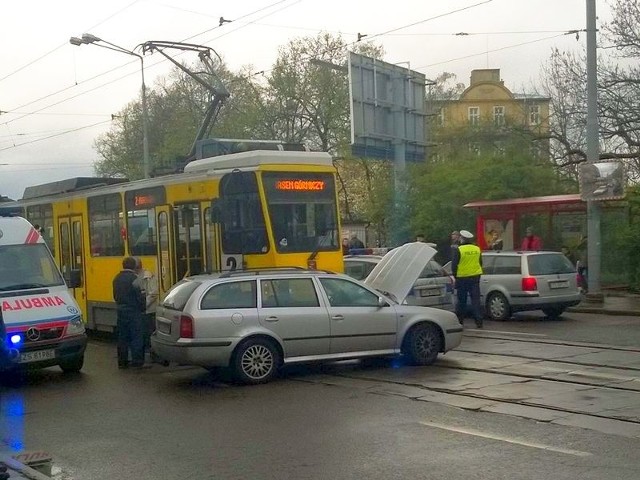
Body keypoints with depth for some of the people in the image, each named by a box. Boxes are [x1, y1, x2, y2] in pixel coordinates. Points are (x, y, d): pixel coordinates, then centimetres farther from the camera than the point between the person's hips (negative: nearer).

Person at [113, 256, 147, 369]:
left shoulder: (117, 278, 9)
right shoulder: (133, 278, -14)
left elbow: (115, 296, 15)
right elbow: (139, 295, -15)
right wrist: (143, 306, -1)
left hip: (121, 310, 7)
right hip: (133, 310, -7)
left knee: (122, 337, 11)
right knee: (136, 337, -1)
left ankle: (122, 362, 14)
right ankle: (137, 361, -2)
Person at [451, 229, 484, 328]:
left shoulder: (459, 250, -10)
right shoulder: (477, 249, 7)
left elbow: (454, 265, -8)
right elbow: (480, 263, 15)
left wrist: (455, 275, 6)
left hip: (462, 278, -3)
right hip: (475, 277, 4)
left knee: (461, 300, 7)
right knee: (475, 300, 3)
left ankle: (459, 320, 14)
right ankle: (478, 321, -3)